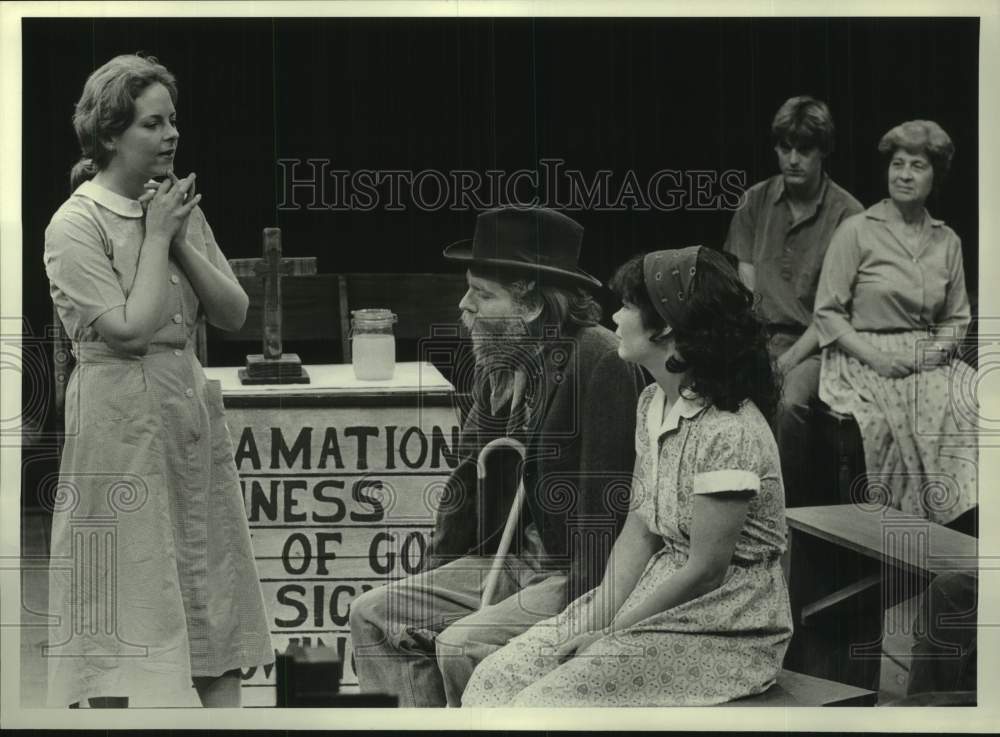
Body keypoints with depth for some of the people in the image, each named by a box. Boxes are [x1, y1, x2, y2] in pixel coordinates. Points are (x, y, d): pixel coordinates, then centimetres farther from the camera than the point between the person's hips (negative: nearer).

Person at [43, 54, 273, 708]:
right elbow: (133, 329, -18)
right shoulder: (76, 225, -10)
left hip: (192, 412, 7)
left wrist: (181, 242, -6)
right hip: (121, 424, -7)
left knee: (216, 592, 7)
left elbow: (235, 313, 6)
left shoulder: (178, 207, 9)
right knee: (122, 597, -2)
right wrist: (157, 238, -11)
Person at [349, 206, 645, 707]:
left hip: (583, 576, -9)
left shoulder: (599, 362, -20)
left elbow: (606, 502, -22)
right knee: (372, 615, 1)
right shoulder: (498, 362, 6)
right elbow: (468, 478, 15)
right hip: (515, 558, 9)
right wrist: (432, 578, 7)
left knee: (461, 646, -26)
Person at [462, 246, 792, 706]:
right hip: (658, 595, 9)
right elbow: (639, 532, 9)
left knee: (544, 704, -22)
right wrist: (598, 619, -5)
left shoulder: (729, 431, -21)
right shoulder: (652, 406, 8)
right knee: (495, 681, -7)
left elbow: (706, 570, -19)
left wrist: (609, 633, -12)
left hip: (728, 630, -8)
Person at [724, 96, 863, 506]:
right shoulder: (757, 202, 10)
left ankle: (795, 509, -20)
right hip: (762, 336, 4)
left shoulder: (847, 214, -2)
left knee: (791, 402, -34)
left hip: (815, 342, -3)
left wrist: (791, 358, -16)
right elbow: (746, 287, 8)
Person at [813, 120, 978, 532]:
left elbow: (957, 316, 22)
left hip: (929, 363, 4)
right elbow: (827, 313, -1)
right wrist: (875, 357, -13)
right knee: (889, 424, -34)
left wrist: (943, 345, -1)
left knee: (968, 411, -27)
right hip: (866, 363, -3)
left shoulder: (946, 241, 15)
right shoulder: (857, 231, 2)